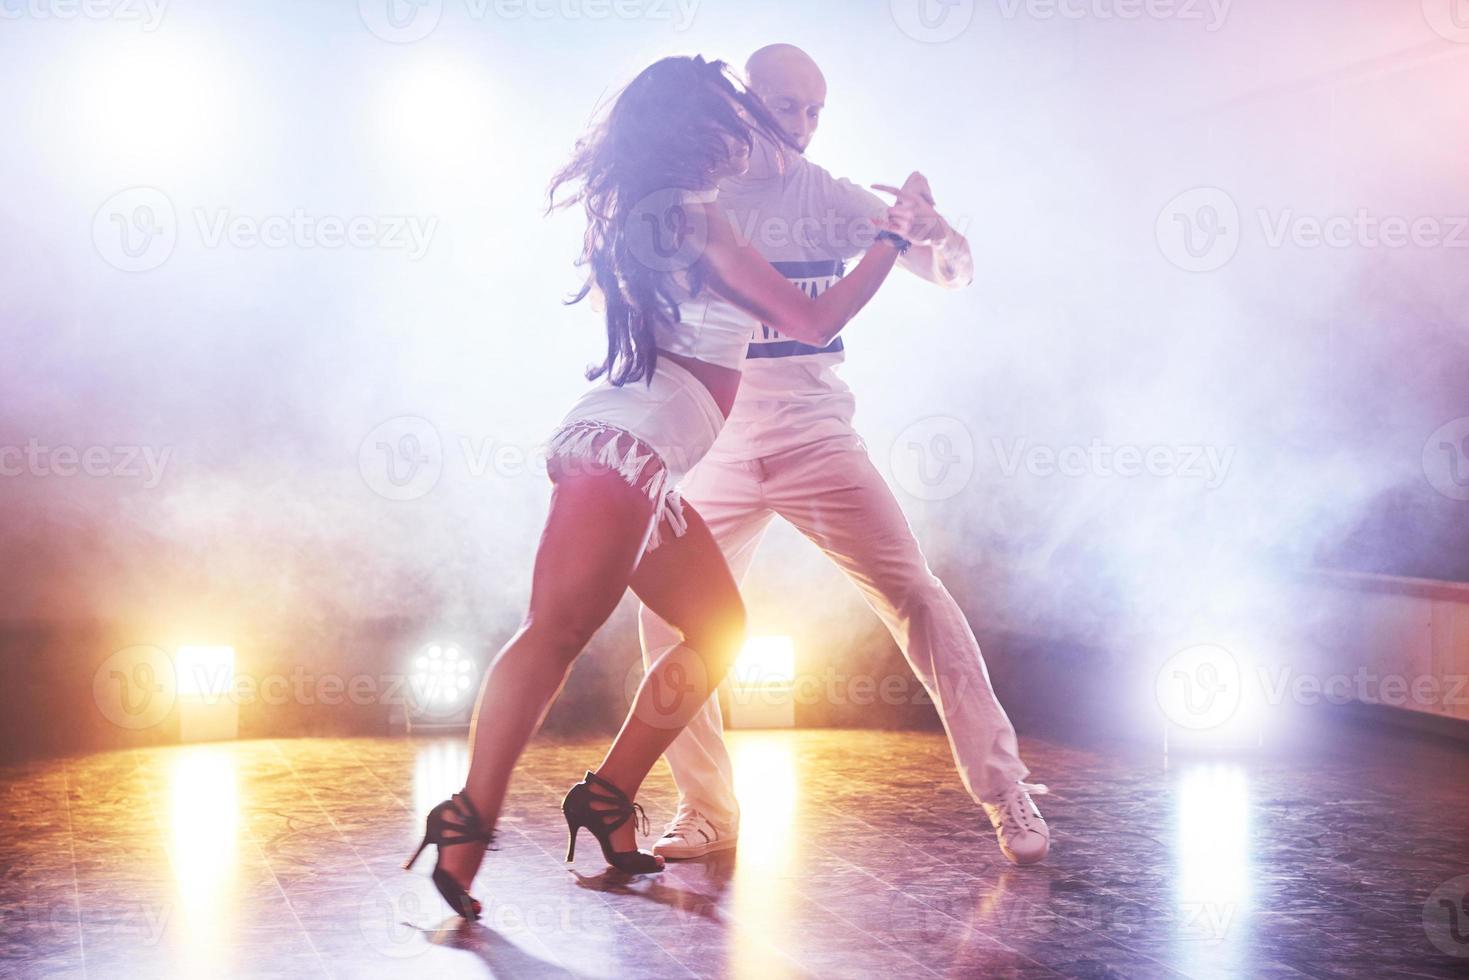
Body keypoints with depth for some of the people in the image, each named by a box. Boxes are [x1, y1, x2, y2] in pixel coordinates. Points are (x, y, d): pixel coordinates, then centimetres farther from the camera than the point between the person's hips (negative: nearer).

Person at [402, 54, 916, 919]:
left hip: (644, 467, 10)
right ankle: (469, 823, -25)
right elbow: (815, 322, 0)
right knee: (558, 629, -19)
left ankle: (610, 798, 9)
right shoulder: (696, 217, -3)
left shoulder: (644, 216, 23)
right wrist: (892, 240, 12)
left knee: (719, 629, 12)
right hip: (623, 449, -10)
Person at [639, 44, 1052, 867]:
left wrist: (932, 229, -23)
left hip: (818, 435, -1)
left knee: (913, 593, -12)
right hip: (718, 450, 1)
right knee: (667, 617, -7)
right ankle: (708, 813, 9)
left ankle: (1006, 790, -3)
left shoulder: (829, 197, 1)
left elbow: (955, 273, -1)